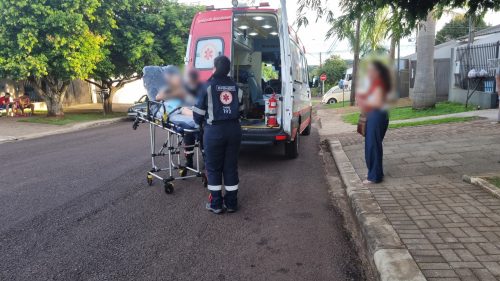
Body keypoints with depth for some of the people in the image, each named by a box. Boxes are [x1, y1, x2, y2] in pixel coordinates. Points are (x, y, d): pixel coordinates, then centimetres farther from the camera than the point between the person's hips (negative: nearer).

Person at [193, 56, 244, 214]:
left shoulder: (208, 87, -4)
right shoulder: (235, 87, 10)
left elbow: (199, 112, -3)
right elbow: (240, 110, 13)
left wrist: (200, 123, 16)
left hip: (214, 131, -4)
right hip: (234, 130, 4)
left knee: (213, 168, 8)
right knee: (231, 167, 11)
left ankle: (216, 204, 14)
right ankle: (231, 203, 18)